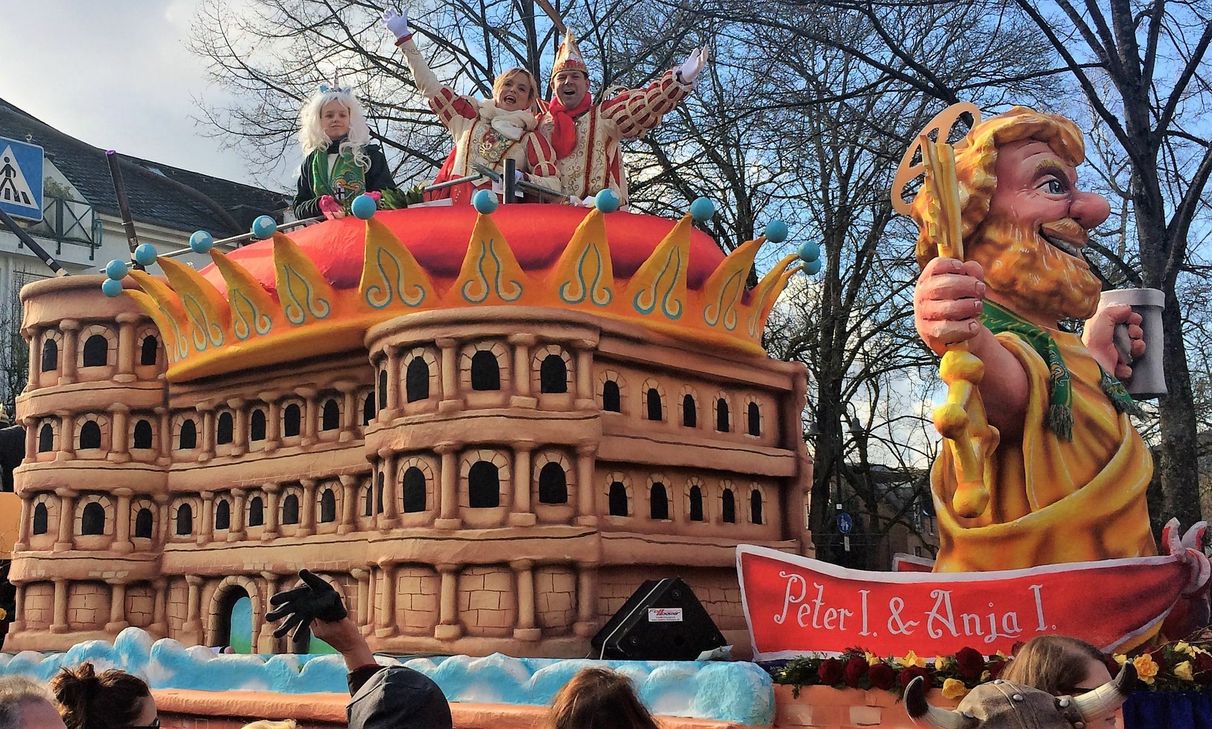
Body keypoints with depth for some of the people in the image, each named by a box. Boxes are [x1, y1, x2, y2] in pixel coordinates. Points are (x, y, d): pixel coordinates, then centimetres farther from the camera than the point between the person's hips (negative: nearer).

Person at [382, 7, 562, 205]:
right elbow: (431, 87, 20)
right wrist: (403, 37, 21)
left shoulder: (531, 139, 11)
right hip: (454, 209, 3)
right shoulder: (470, 117, 19)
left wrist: (522, 179, -14)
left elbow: (553, 189, 4)